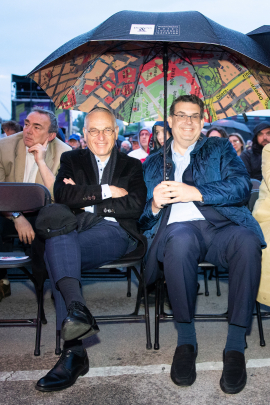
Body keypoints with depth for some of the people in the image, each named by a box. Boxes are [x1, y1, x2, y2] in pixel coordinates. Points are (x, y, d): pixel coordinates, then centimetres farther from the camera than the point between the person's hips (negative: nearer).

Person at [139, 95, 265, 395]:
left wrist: (194, 192, -9)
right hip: (178, 228, 0)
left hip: (221, 226, 0)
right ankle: (185, 340, -22)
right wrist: (154, 205, -6)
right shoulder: (152, 163, 26)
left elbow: (242, 185, 3)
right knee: (180, 239, -38)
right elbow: (141, 215, 18)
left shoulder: (220, 148, 23)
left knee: (248, 241, -35)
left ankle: (235, 346, -25)